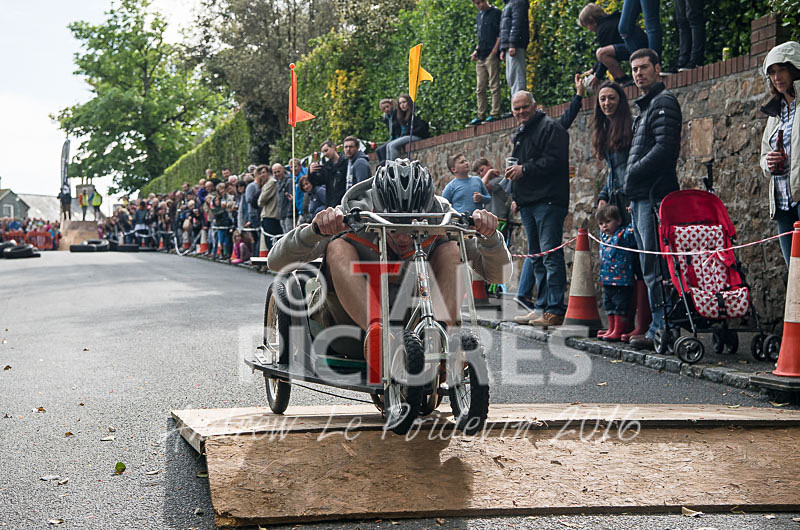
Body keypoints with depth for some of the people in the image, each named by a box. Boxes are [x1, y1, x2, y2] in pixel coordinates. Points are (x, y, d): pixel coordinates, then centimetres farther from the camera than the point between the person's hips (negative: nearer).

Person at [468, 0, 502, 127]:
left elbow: (500, 34, -7)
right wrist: (476, 50, 13)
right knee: (480, 89, 7)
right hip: (480, 57, 8)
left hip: (491, 55, -7)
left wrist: (495, 50, -15)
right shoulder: (478, 16, 21)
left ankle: (495, 114, -7)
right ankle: (480, 116, 10)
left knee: (494, 85, -7)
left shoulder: (496, 12, -1)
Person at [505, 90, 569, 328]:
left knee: (550, 254, -12)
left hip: (548, 201, -10)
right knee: (536, 257, 11)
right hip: (528, 203, 10)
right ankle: (542, 307, 17)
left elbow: (555, 160, -18)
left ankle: (555, 310, -13)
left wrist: (524, 169, -15)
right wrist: (517, 196, 20)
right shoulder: (520, 134, 23)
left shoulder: (550, 127, -5)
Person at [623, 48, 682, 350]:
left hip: (654, 195, -10)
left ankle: (661, 328, -9)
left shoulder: (663, 102, -6)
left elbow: (665, 147, -19)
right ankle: (661, 326, 15)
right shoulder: (645, 106, 25)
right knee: (651, 267, 11)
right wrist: (631, 193, 15)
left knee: (655, 267, -11)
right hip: (641, 198, 10)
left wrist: (633, 174, -14)